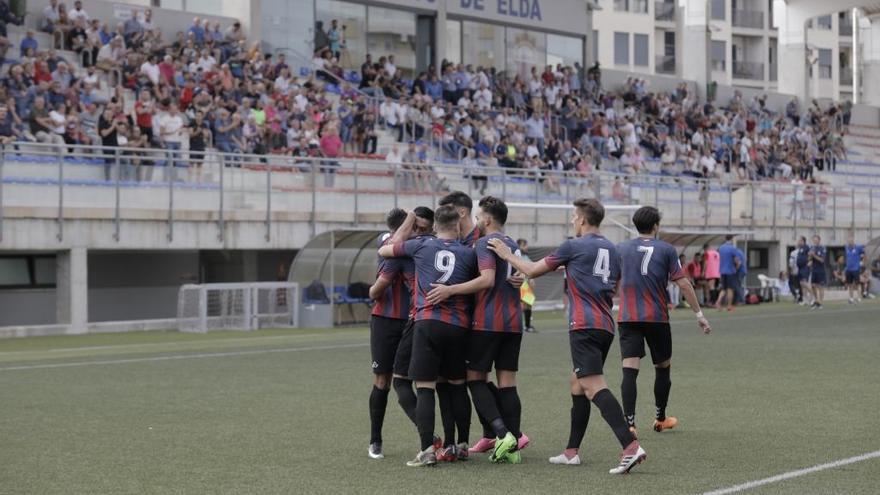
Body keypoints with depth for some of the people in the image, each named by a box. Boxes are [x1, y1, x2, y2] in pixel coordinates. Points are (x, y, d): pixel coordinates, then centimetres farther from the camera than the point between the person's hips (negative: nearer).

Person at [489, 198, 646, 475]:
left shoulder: (574, 246, -4)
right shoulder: (612, 250, 15)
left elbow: (533, 271, 2)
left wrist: (507, 255, 18)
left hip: (584, 325, -8)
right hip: (606, 327, 8)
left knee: (594, 387, -16)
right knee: (578, 384, 18)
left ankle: (630, 446, -30)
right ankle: (572, 452, 21)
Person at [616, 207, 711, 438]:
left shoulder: (622, 249, 8)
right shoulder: (666, 250, 1)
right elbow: (683, 284, -3)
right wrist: (699, 314, 2)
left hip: (627, 317, 1)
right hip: (657, 318, -1)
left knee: (630, 370, -6)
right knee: (663, 367, 18)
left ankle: (629, 424, -19)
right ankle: (661, 419, 31)